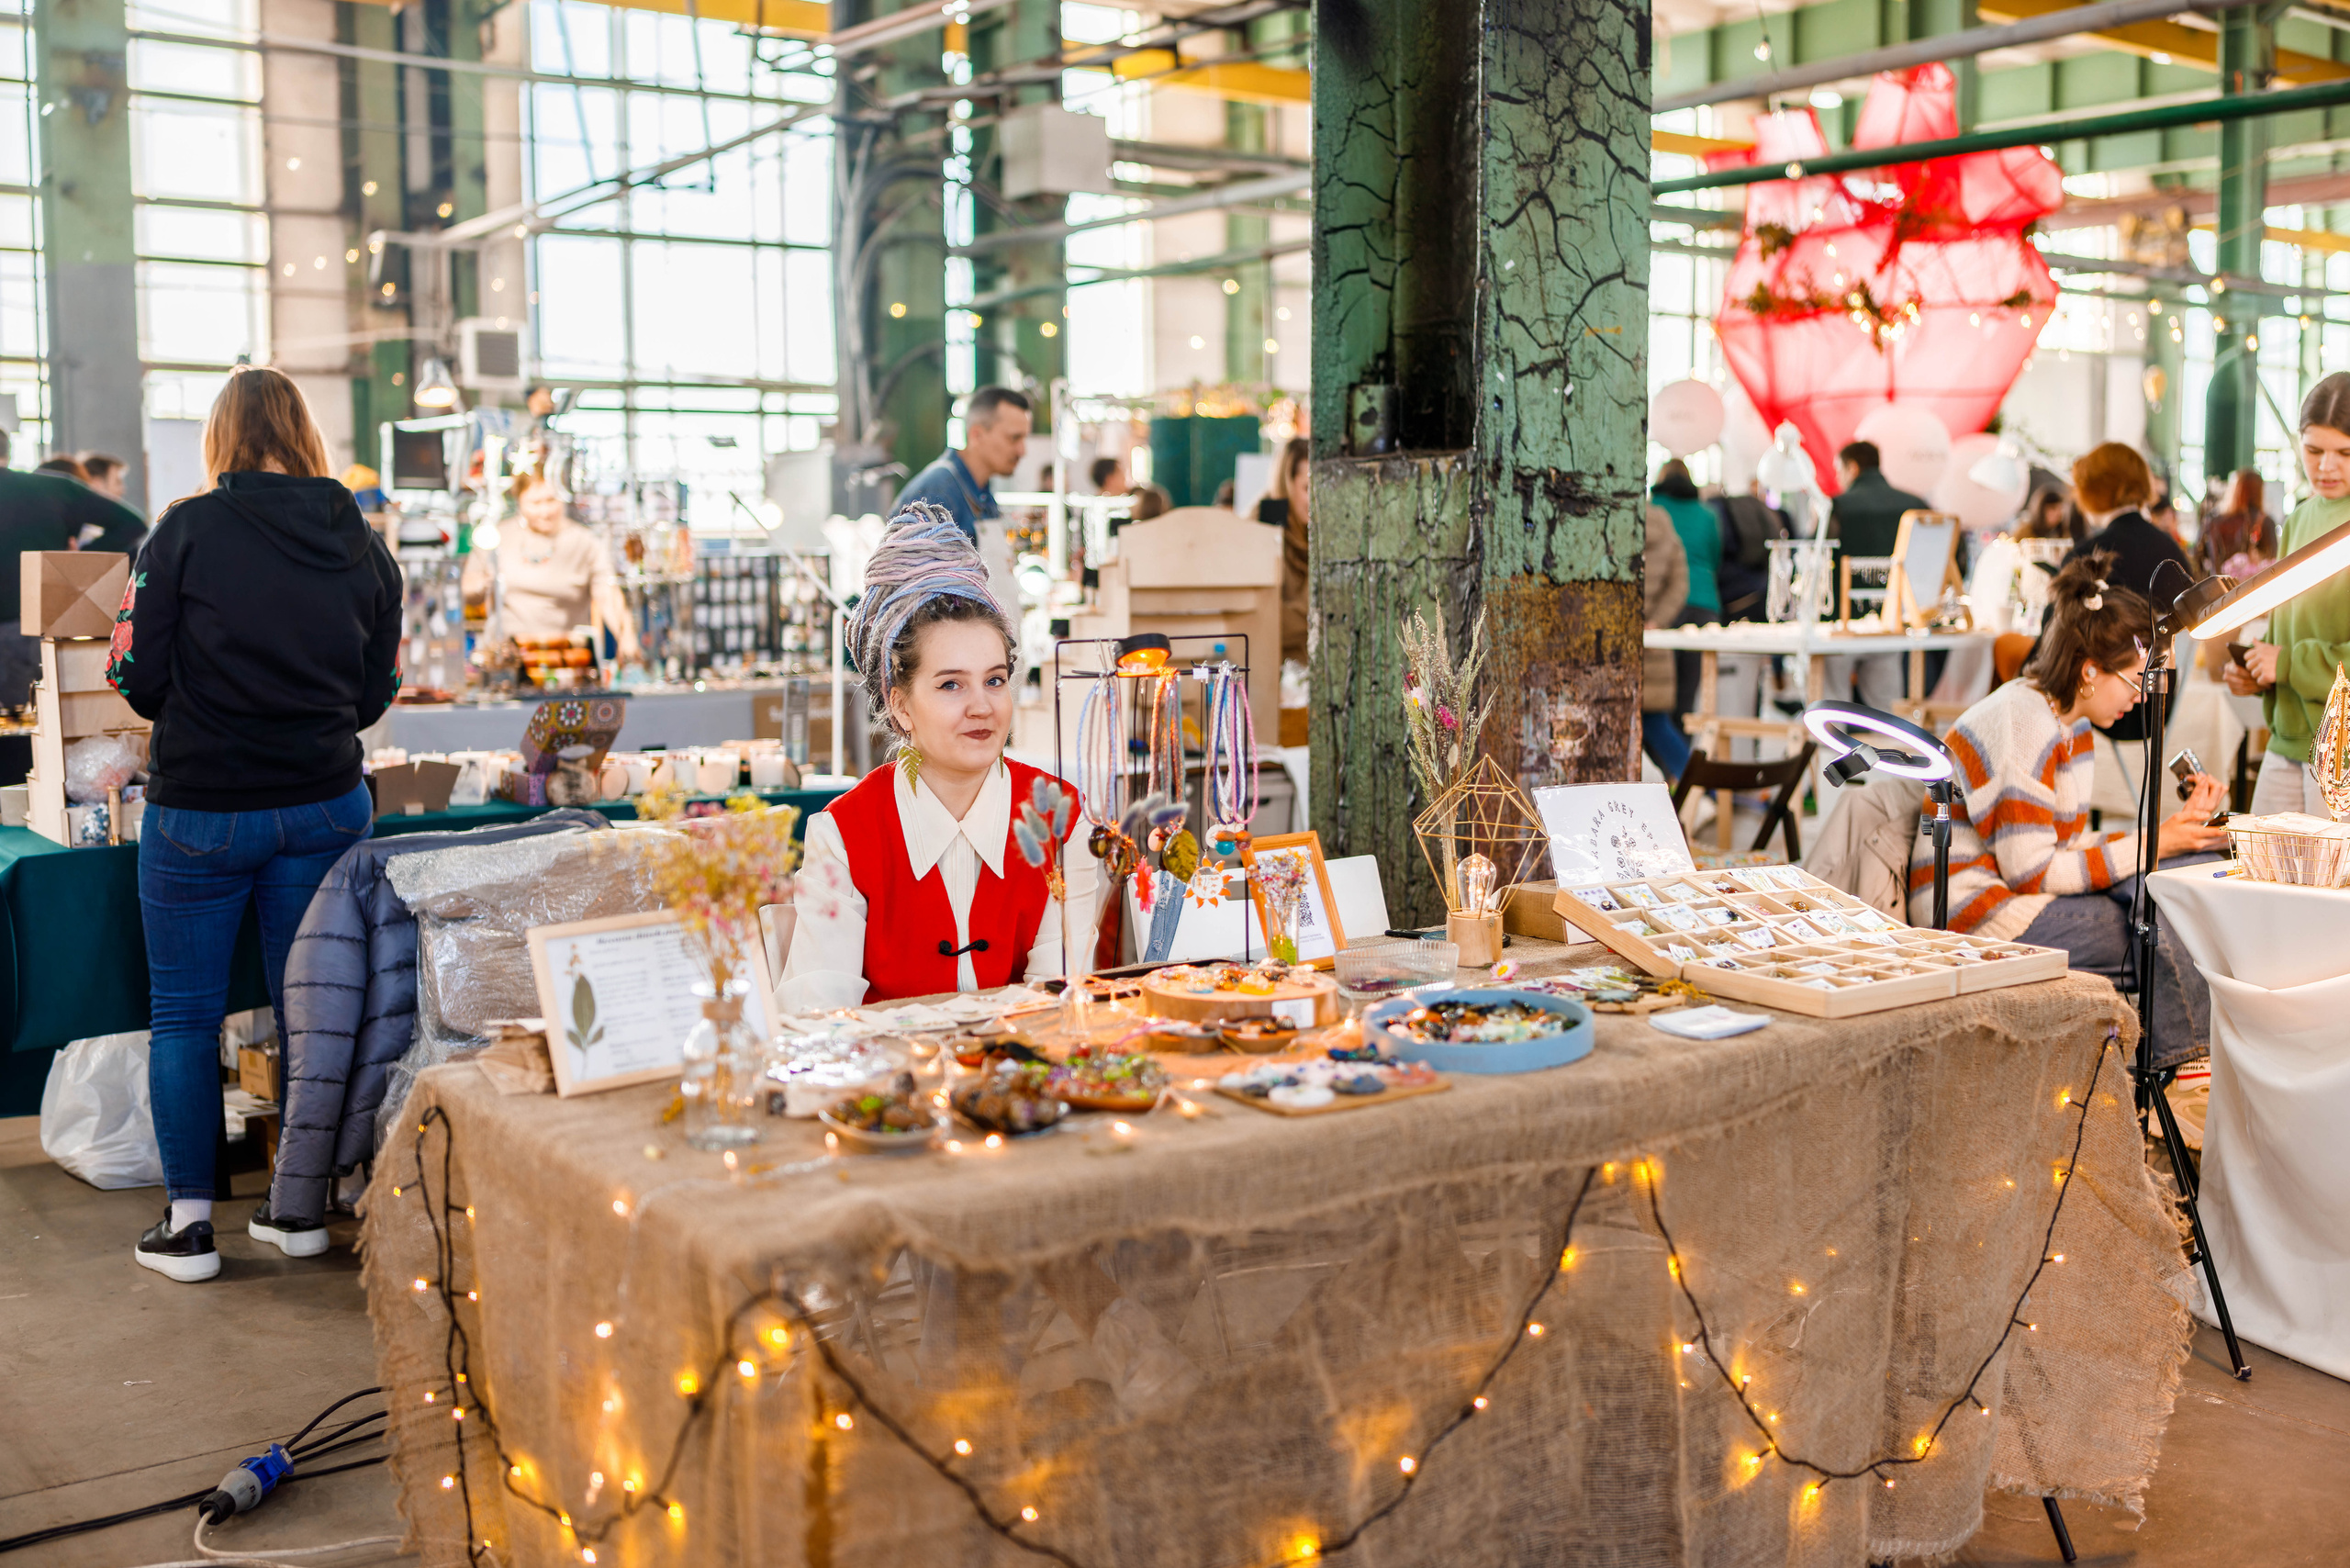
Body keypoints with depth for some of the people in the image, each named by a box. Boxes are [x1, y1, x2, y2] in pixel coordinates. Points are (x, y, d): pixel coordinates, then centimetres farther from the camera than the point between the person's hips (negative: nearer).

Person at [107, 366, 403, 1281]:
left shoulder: (187, 532, -10)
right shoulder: (361, 544, 1)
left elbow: (138, 678, -6)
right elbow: (377, 692, 6)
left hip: (200, 810, -3)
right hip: (323, 806, 3)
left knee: (183, 1014, 9)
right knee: (308, 1005, 13)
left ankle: (188, 1223, 12)